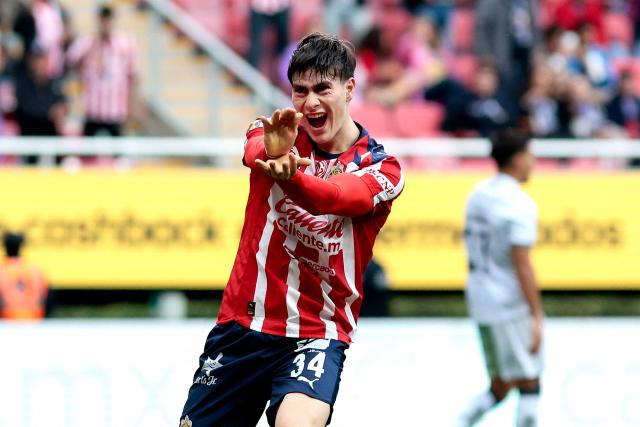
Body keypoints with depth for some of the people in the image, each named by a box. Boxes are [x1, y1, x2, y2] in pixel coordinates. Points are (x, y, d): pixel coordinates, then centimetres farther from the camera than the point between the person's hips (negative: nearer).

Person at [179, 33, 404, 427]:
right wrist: (271, 151, -49)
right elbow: (253, 151, -24)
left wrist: (290, 177, -50)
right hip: (241, 323, 3)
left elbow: (334, 196, -27)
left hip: (317, 332, -3)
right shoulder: (278, 134, 1)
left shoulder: (381, 168, -6)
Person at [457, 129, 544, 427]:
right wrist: (536, 317, -18)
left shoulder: (478, 194, 9)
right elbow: (522, 265, -20)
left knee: (500, 387, 15)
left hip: (480, 301, 8)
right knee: (529, 385, 2)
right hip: (512, 305, -8)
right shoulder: (520, 204, -16)